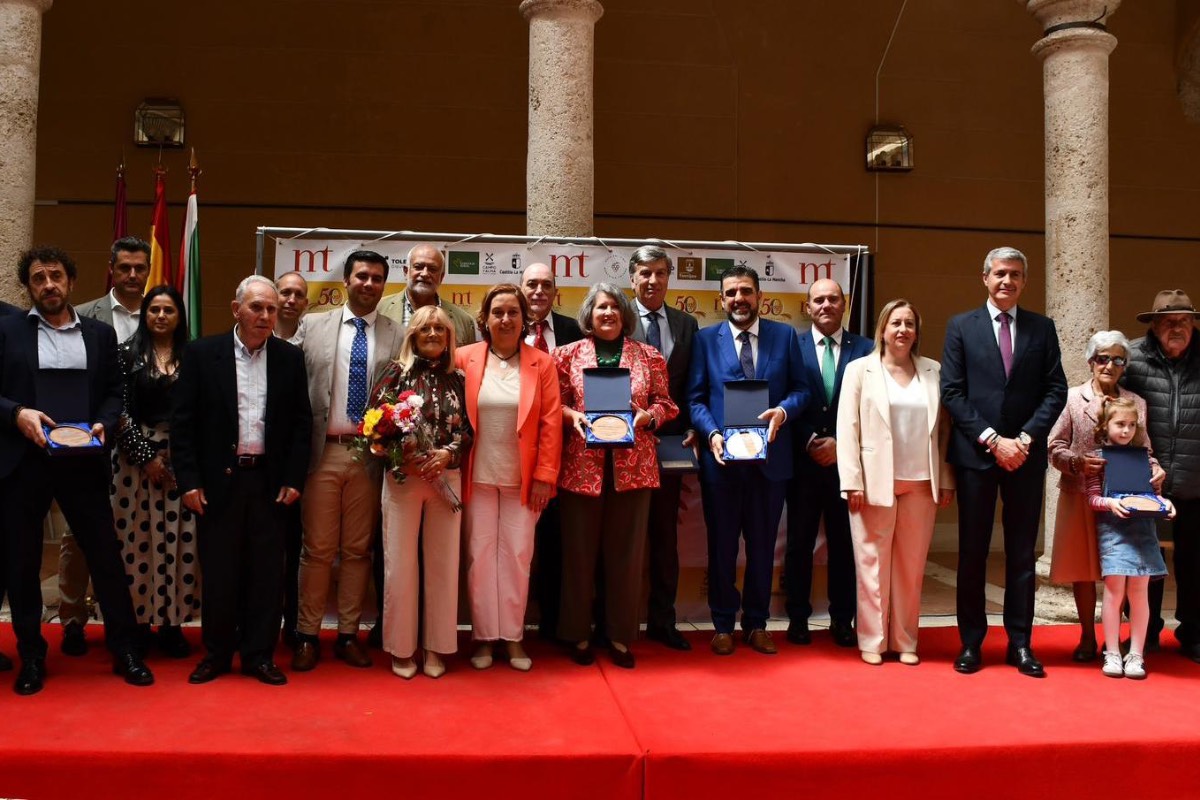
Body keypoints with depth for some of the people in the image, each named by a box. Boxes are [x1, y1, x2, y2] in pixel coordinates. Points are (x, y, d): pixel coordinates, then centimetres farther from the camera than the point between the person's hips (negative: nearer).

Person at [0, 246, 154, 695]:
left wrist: (103, 424, -8)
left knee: (106, 555, 4)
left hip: (82, 461, 1)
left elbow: (114, 392, 9)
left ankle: (125, 651, 15)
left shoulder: (100, 334, 10)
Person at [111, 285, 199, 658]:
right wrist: (146, 455, -9)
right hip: (137, 454, -1)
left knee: (178, 539, 2)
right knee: (137, 539, 3)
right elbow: (119, 409, -3)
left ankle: (171, 621, 12)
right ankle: (138, 621, 14)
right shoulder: (127, 352, 3)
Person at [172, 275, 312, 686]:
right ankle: (216, 654, 23)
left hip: (270, 481, 1)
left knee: (266, 572, 6)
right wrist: (188, 480, -7)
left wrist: (294, 479, -1)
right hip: (219, 479, -1)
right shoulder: (202, 353, 0)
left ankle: (259, 655, 18)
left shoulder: (290, 357, 4)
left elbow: (301, 421, 5)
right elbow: (183, 420, -2)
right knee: (218, 571, 8)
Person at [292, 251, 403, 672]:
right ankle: (307, 634, 18)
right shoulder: (314, 326, 4)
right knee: (317, 548, 5)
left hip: (370, 454, 1)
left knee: (358, 549, 9)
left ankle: (348, 633, 20)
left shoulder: (398, 336, 4)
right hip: (322, 451, 0)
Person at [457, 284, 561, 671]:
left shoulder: (541, 363, 0)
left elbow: (551, 423, -2)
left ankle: (513, 636, 18)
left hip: (523, 479, 0)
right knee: (480, 555, 6)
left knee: (518, 556, 5)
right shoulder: (465, 358, 0)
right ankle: (484, 636, 18)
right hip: (478, 477, 0)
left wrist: (544, 476, -7)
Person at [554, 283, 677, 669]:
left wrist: (646, 416, -11)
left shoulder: (648, 356, 7)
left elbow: (665, 403, 8)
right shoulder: (568, 354, 5)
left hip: (633, 466, 1)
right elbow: (554, 404, 5)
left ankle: (620, 635, 20)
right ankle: (578, 634, 19)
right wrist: (575, 416, -14)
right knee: (579, 551, 5)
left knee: (626, 551, 7)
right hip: (582, 466, -1)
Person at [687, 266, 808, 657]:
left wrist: (783, 410, -16)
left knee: (763, 544, 10)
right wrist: (712, 434, -16)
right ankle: (723, 625, 22)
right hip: (722, 456, -1)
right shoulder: (705, 339, 3)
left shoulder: (784, 335, 4)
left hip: (771, 456, 1)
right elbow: (695, 398, 0)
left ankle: (756, 624, 24)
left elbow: (801, 389, 4)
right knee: (721, 544, 8)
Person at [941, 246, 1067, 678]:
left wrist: (1026, 438, -10)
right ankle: (971, 642, 14)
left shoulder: (1042, 328, 7)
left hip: (1026, 454, 2)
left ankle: (1020, 643, 16)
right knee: (972, 551, 5)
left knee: (1022, 552, 7)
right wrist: (992, 440, -12)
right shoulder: (961, 326, 3)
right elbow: (952, 393, -4)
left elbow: (1056, 390, 3)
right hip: (976, 453, -1)